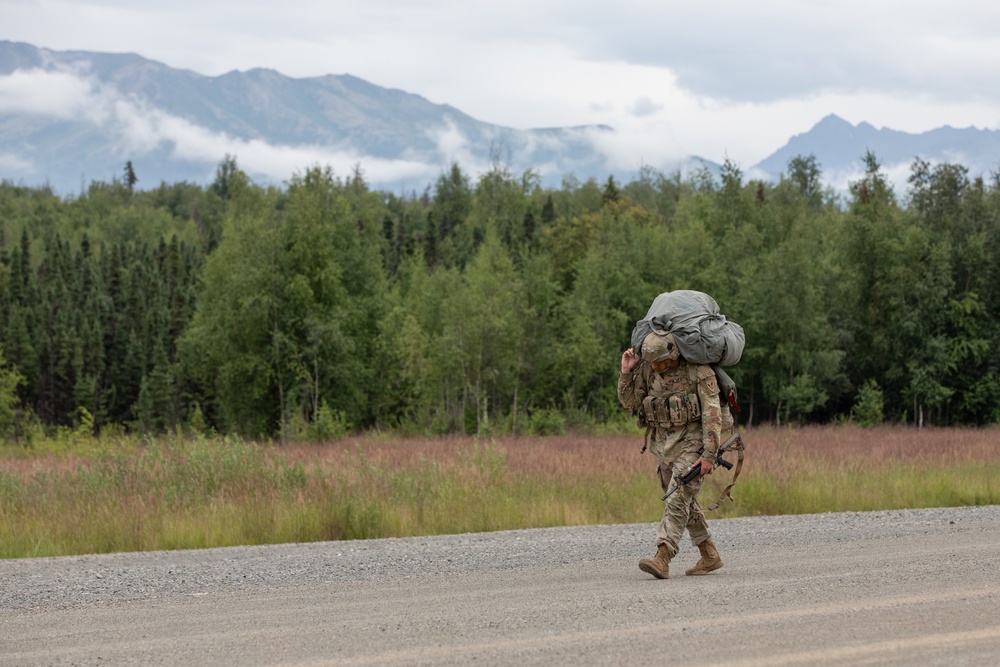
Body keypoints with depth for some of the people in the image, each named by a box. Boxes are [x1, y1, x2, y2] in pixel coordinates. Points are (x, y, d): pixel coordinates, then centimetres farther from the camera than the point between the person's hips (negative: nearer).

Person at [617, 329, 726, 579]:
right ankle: (710, 556, 24)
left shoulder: (699, 372, -17)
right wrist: (626, 372, -11)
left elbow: (712, 415, -18)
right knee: (685, 501, 13)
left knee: (679, 497, -18)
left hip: (692, 441, -7)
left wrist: (709, 454, -22)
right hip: (663, 443, 7)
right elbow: (630, 402, 5)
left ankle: (662, 559, -28)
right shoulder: (647, 369, -1)